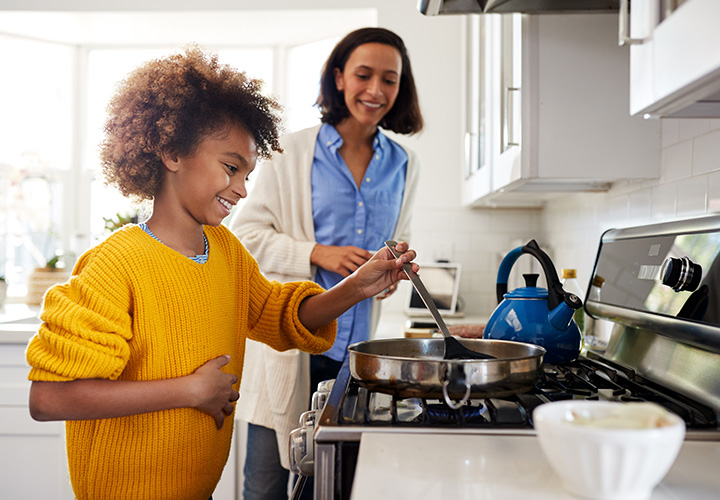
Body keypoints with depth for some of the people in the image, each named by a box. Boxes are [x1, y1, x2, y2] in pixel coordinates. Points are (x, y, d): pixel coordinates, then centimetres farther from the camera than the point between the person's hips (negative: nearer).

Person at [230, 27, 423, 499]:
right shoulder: (292, 151, -3)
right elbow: (246, 233, -2)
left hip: (358, 348, 3)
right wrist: (316, 254, -15)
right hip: (289, 338, -3)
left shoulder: (404, 165, 9)